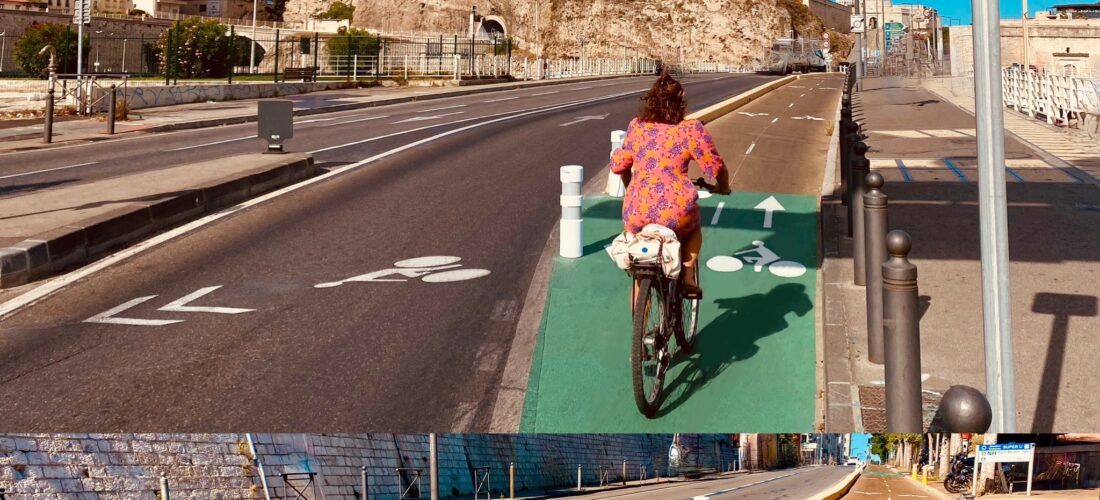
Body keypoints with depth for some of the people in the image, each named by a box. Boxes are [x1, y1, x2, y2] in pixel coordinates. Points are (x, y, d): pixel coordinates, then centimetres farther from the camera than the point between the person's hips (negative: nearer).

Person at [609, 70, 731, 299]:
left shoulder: (636, 126, 11)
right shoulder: (692, 130, -1)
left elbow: (619, 164, 21)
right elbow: (716, 169, 2)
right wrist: (723, 188, 24)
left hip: (636, 216, 3)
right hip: (676, 214, -3)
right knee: (693, 227, 33)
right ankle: (689, 278, 15)